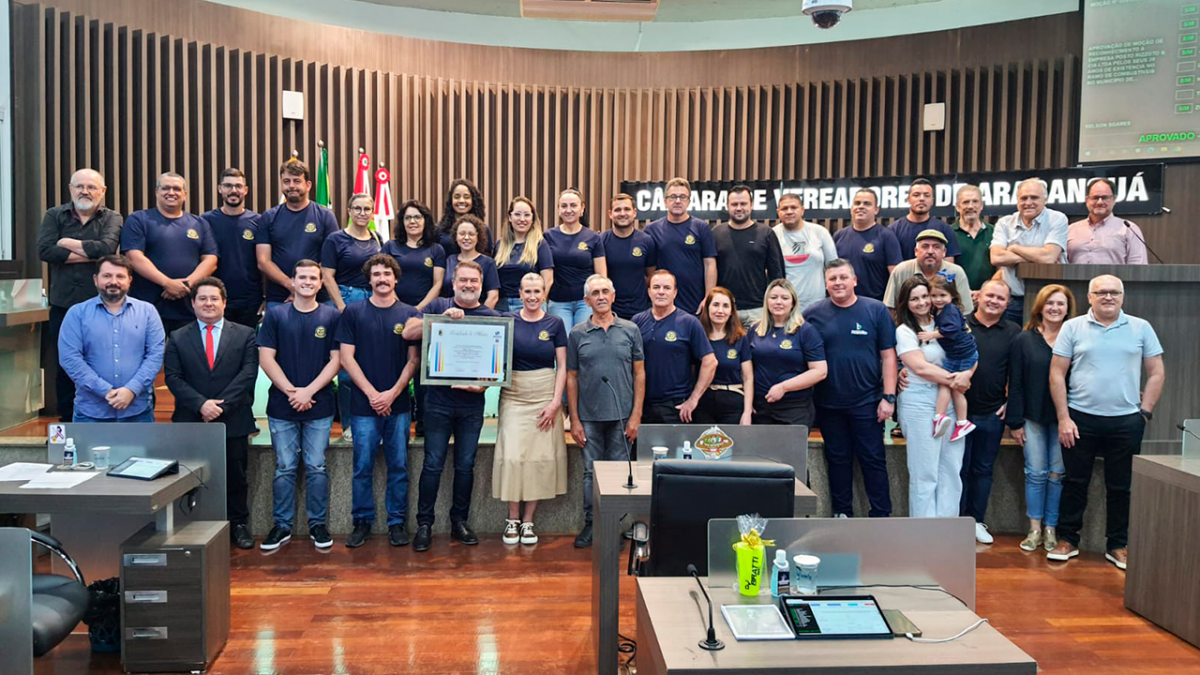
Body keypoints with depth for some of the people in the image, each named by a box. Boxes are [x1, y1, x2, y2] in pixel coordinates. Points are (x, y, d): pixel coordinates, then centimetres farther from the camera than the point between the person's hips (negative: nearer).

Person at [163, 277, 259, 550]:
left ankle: (238, 525, 21)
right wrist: (201, 404, -16)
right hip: (190, 422, 1)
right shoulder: (178, 339, 7)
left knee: (235, 477, 8)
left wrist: (221, 405, -14)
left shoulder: (245, 335, 4)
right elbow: (173, 377, -1)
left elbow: (248, 374, -5)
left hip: (233, 422, 0)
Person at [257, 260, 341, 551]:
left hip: (319, 406, 0)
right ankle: (281, 526, 17)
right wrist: (290, 391, -10)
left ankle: (317, 524, 16)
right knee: (284, 469, 7)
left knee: (316, 468, 6)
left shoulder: (331, 316, 2)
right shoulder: (275, 314, 4)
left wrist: (309, 391, -11)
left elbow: (336, 360, -1)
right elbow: (266, 358, -1)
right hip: (281, 406, 0)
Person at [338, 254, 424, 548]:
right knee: (363, 467, 4)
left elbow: (413, 359, 3)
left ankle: (397, 522, 17)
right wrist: (372, 393, -8)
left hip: (398, 405, 1)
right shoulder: (353, 312, 2)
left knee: (399, 467, 6)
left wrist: (393, 393, -8)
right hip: (363, 404, -1)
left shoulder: (410, 314, 4)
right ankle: (362, 521, 18)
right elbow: (346, 357, -1)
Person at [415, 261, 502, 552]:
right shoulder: (438, 306, 4)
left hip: (472, 402, 2)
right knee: (433, 464, 1)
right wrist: (443, 318, -19)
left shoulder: (493, 317, 6)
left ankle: (460, 521, 22)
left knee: (465, 465, 9)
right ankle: (424, 524, 11)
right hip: (439, 399, -1)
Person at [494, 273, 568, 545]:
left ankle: (528, 521, 12)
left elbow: (562, 365, 3)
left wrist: (556, 402, -5)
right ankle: (512, 519, 9)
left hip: (545, 397, 0)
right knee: (512, 456, -6)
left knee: (540, 457, 1)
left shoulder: (554, 323, 3)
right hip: (514, 396, 0)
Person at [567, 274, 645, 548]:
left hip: (621, 416, 0)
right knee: (591, 473, 7)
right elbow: (571, 378, 5)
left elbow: (639, 374, 3)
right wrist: (574, 420, 0)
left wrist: (636, 415, -3)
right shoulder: (577, 334, 3)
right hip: (589, 417, 0)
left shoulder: (630, 330, 3)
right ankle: (590, 525, 19)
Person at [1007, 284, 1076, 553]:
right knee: (1036, 473, 3)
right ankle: (1035, 529, 12)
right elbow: (1015, 384, 0)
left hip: (1063, 419, 0)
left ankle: (1051, 529, 15)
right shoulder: (1024, 340, 1)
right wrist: (1015, 422, -3)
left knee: (1057, 474, 5)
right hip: (1033, 418, 0)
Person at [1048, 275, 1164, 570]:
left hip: (1126, 422, 1)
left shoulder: (1141, 328, 5)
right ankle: (1067, 540, 19)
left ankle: (1118, 545, 20)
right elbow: (1057, 374, 1)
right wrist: (1063, 418, -5)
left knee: (1121, 487, 8)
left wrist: (1144, 412, -1)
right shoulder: (1072, 327, 2)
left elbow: (1157, 373, 8)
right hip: (1080, 419, -1)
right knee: (1075, 482, 7)